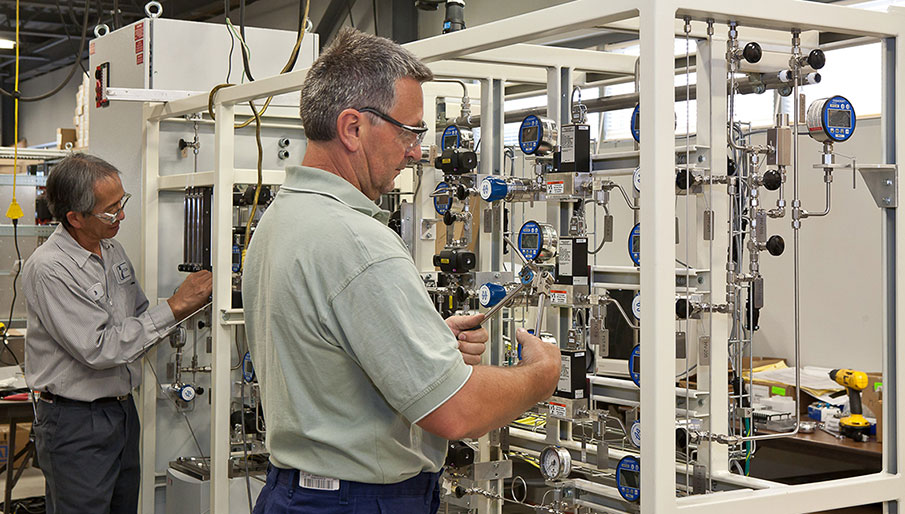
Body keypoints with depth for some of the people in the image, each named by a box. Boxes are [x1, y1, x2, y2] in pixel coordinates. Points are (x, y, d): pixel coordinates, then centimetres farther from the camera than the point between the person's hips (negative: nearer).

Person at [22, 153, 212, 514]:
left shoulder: (112, 249, 7)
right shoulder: (48, 268, -20)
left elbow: (140, 316, 17)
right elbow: (99, 349, -24)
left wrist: (191, 302, -1)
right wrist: (173, 308, -20)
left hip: (123, 410, 8)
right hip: (75, 422, -8)